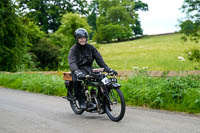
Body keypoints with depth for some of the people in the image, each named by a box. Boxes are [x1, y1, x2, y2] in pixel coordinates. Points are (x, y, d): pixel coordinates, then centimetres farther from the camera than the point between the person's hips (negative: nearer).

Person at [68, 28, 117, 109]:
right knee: (76, 80, -37)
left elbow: (99, 59, 0)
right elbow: (72, 62, -22)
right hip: (78, 69, -3)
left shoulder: (90, 47, 7)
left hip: (88, 68, 3)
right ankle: (81, 101, -20)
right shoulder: (73, 49, -5)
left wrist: (108, 69, -15)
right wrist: (77, 72, -43)